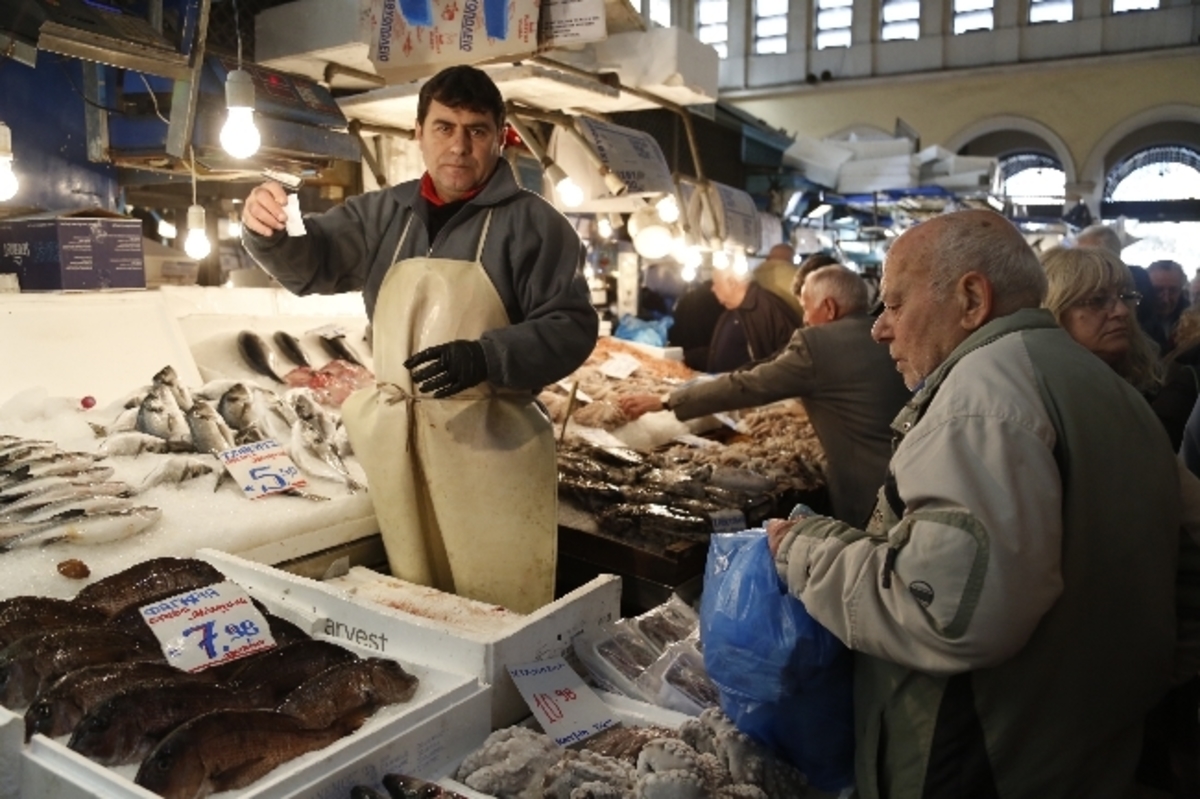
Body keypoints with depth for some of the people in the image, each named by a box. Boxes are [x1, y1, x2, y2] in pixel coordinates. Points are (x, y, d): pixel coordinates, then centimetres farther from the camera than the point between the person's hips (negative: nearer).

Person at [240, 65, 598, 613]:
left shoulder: (532, 223, -6)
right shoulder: (384, 214, 10)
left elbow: (571, 327, -10)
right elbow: (310, 265, 9)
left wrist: (486, 358, -25)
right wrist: (268, 232, -14)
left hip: (491, 447, -5)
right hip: (398, 445, 5)